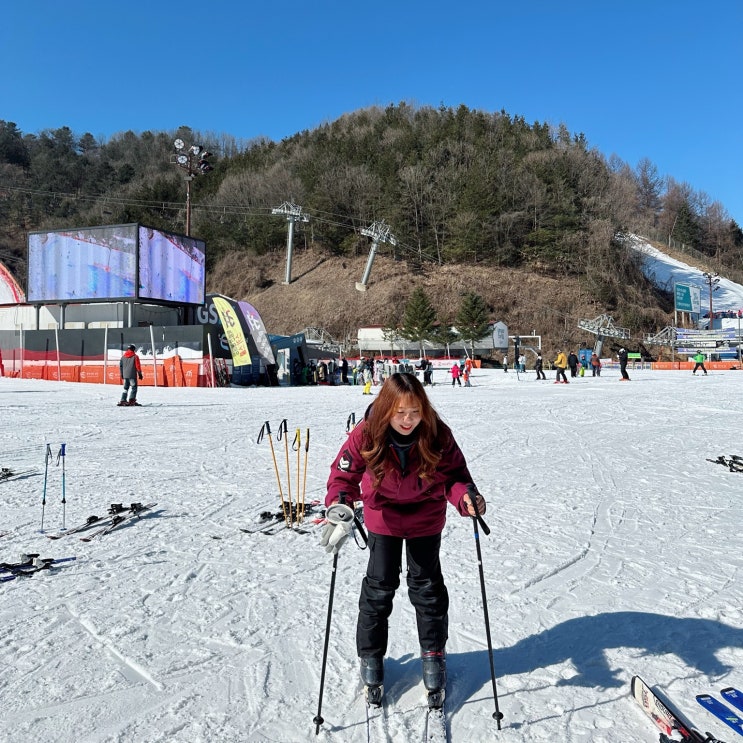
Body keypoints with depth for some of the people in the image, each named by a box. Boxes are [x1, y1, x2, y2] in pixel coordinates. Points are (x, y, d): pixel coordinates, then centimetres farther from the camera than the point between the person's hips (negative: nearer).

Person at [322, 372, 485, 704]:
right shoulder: (366, 434, -27)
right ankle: (370, 655, 31)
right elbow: (343, 473, -20)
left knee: (426, 585, 11)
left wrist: (465, 496, -36)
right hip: (383, 516, 0)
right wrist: (340, 505, -38)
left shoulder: (437, 434, -25)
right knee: (379, 586, 9)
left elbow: (453, 473, -15)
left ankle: (433, 655, 33)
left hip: (426, 517, 0)